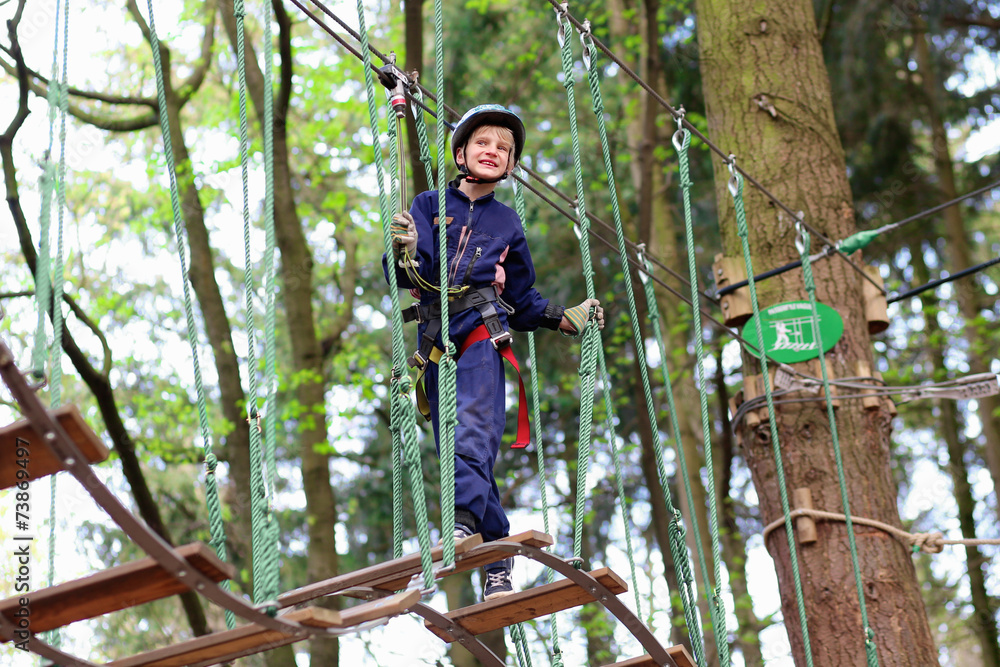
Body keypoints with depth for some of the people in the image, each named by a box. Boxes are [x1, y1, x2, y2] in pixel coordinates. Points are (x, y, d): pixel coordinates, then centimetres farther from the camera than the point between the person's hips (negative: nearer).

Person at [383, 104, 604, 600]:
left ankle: (464, 523, -47)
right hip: (435, 337, 1)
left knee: (473, 427, -27)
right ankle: (496, 556, 3)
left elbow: (522, 300, 25)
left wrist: (565, 318, 9)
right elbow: (409, 275, 1)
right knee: (455, 449, -3)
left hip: (482, 330, -1)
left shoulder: (507, 224, 21)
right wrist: (405, 256, -21)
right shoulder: (429, 206, 15)